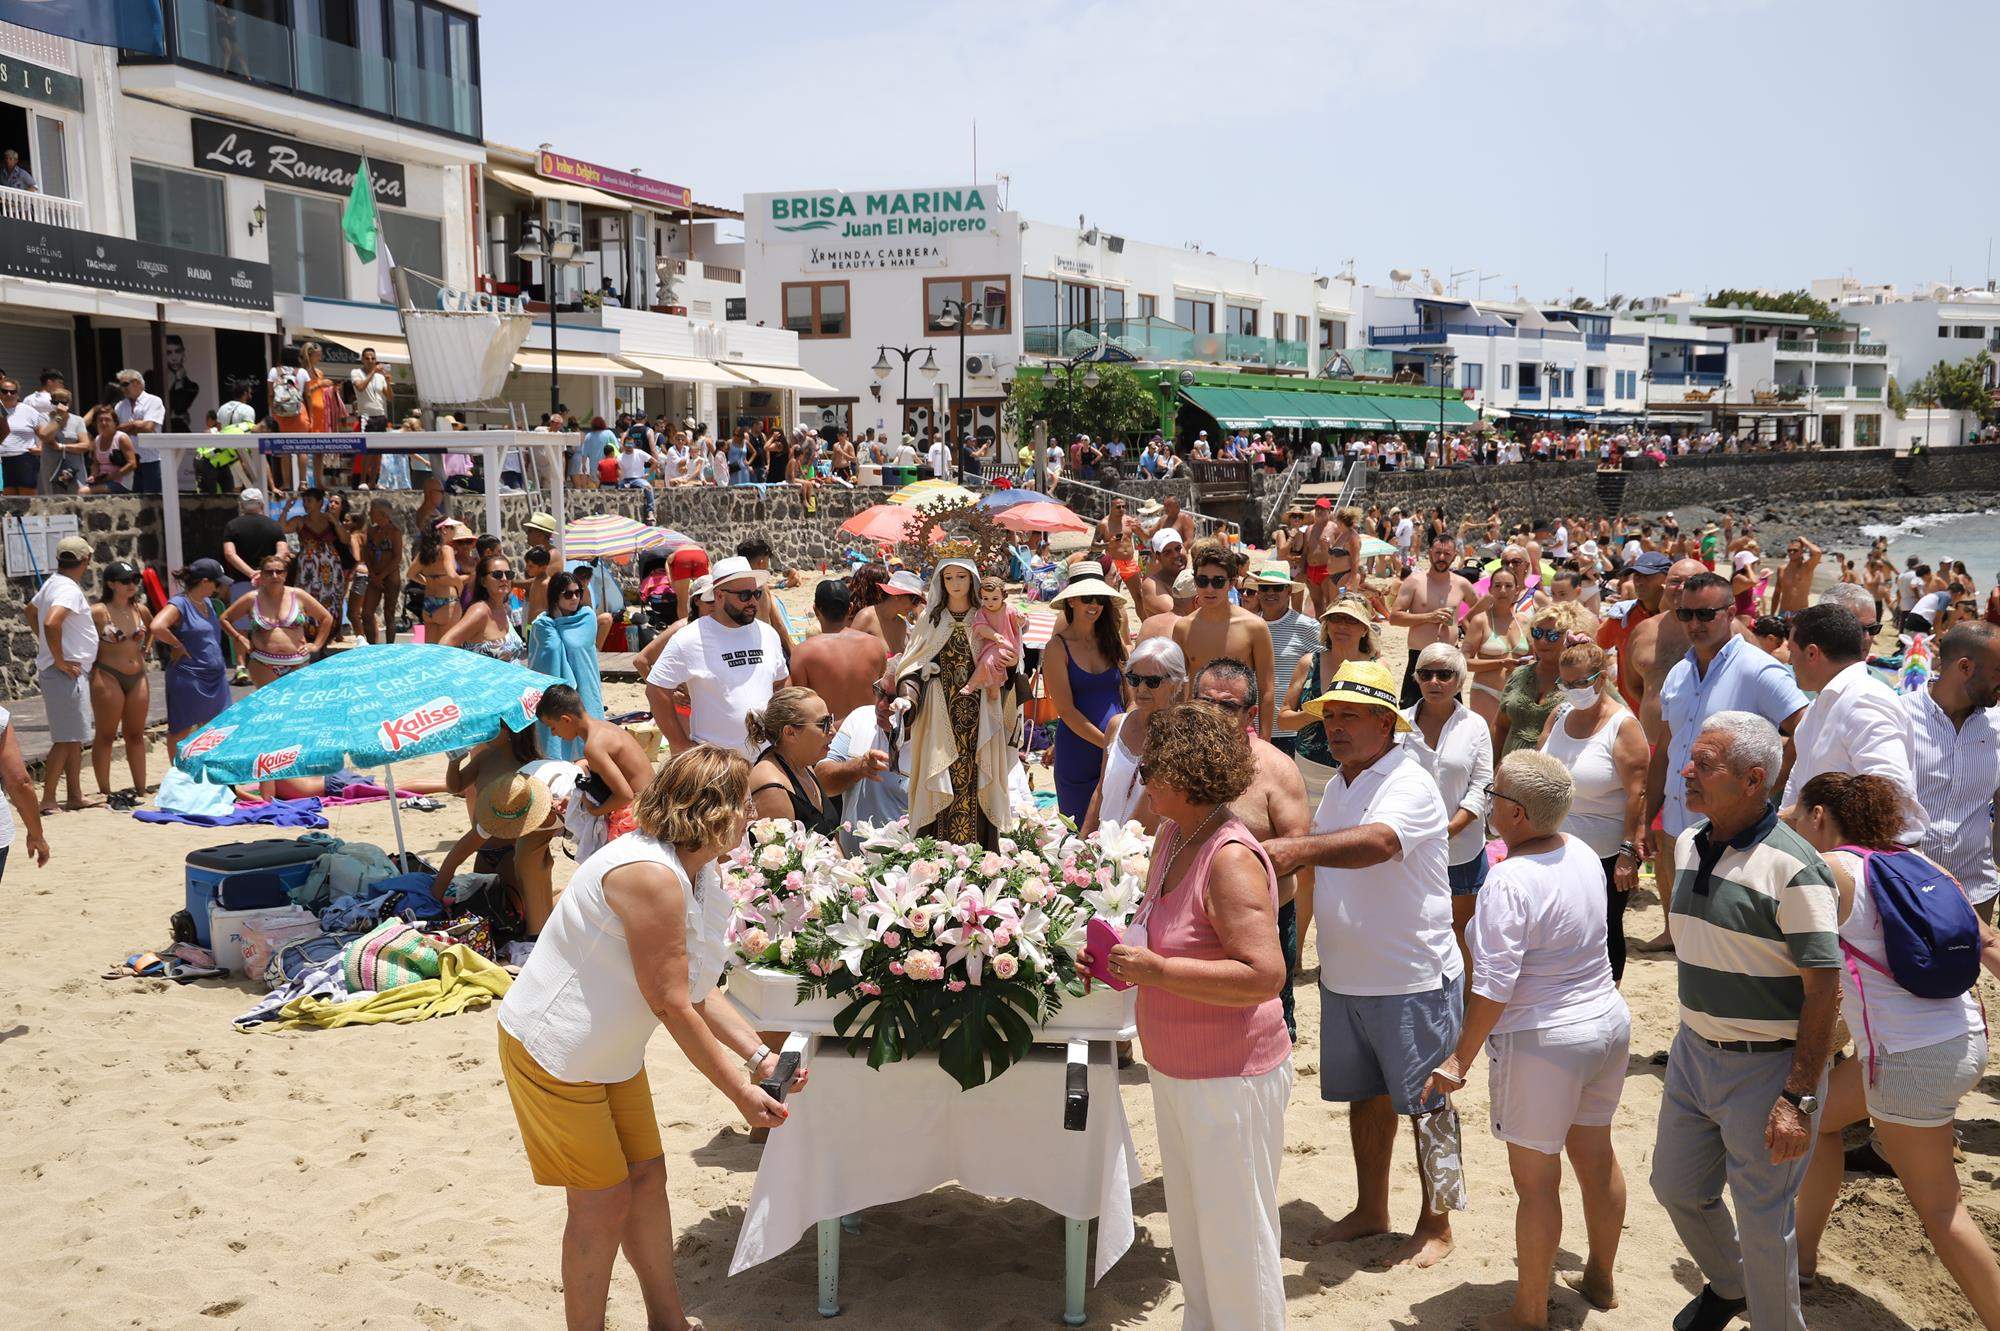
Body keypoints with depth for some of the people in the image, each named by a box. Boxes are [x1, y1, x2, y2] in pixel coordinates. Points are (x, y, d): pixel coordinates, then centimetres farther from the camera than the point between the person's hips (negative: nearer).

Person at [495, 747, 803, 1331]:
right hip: (551, 1048, -10)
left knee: (647, 1176, 15)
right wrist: (740, 1091, -18)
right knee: (604, 1200, -1)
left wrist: (758, 1056, -3)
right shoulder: (651, 876, -30)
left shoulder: (700, 878, 2)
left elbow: (696, 996, 7)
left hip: (612, 1052, 10)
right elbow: (671, 1006, -26)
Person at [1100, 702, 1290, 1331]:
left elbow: (1265, 976, -30)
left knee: (1234, 1234, 6)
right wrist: (1128, 956, 3)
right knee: (1190, 1224, 23)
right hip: (1173, 1071, 9)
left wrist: (1158, 971, -28)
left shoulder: (1231, 859, -24)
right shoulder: (1171, 836, 3)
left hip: (1231, 1080, -9)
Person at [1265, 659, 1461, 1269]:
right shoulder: (1336, 785, 9)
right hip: (1344, 978, 8)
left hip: (1412, 979, -8)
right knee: (1363, 1096, 19)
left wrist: (1301, 847, -52)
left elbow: (1374, 842, -39)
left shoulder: (1410, 786, -18)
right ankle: (1370, 1210, 34)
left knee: (1426, 1105, 6)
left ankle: (1436, 1225, 21)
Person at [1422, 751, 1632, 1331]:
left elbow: (1493, 985, -24)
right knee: (1596, 1157, 22)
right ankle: (1600, 1279, 39)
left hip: (1545, 1042, -8)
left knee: (1535, 1178, 5)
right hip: (1609, 1021, 8)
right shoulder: (1582, 854, 0)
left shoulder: (1509, 881, -24)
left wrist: (1460, 1059, -16)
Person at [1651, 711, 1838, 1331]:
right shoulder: (1689, 844, 3)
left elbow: (1824, 990, -20)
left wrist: (1799, 1099, -22)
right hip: (1694, 1052, 8)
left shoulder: (1793, 868, -21)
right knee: (1676, 1186, 20)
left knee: (1763, 1221, 6)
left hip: (1767, 1068, -7)